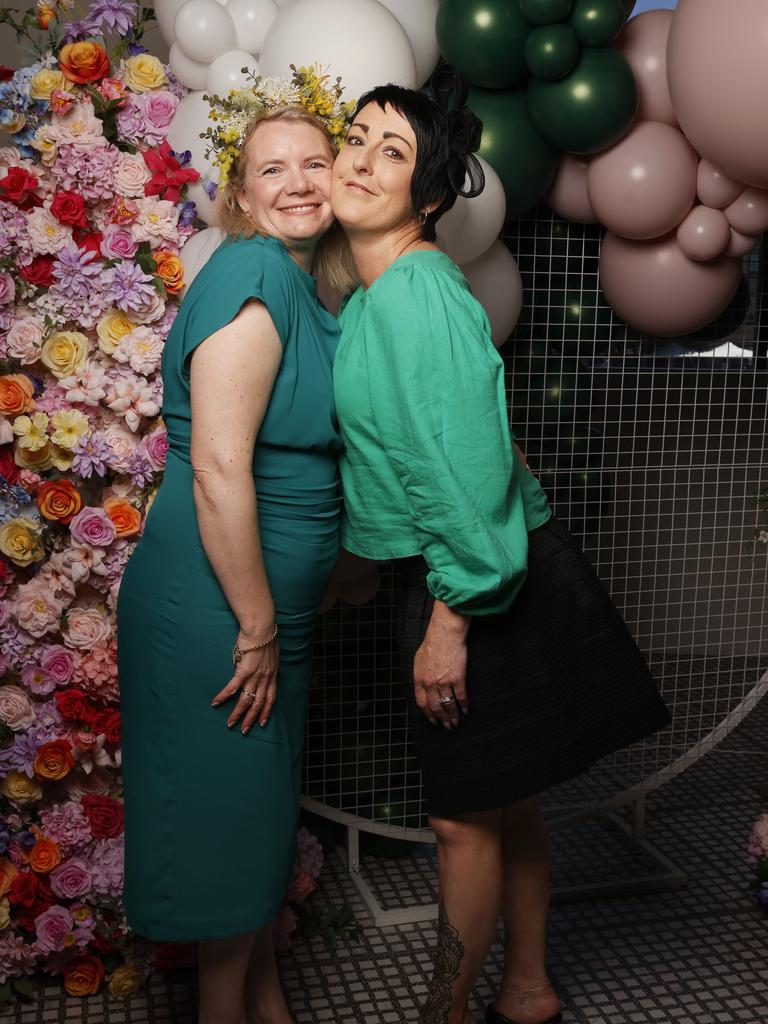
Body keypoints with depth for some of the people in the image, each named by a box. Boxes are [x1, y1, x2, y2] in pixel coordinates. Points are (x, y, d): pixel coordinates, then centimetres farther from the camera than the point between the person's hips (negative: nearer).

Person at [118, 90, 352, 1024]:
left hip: (270, 602, 9)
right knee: (228, 805, 8)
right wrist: (256, 630, -19)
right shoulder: (251, 271, -17)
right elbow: (218, 468, -24)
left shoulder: (305, 290, 12)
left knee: (264, 803, 22)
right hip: (212, 604, -9)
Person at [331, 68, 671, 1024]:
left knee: (464, 816, 7)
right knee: (501, 800, 21)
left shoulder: (416, 292, -20)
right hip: (464, 576, 10)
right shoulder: (371, 295, 11)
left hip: (477, 582, -10)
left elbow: (467, 464, -25)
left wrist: (450, 620, -22)